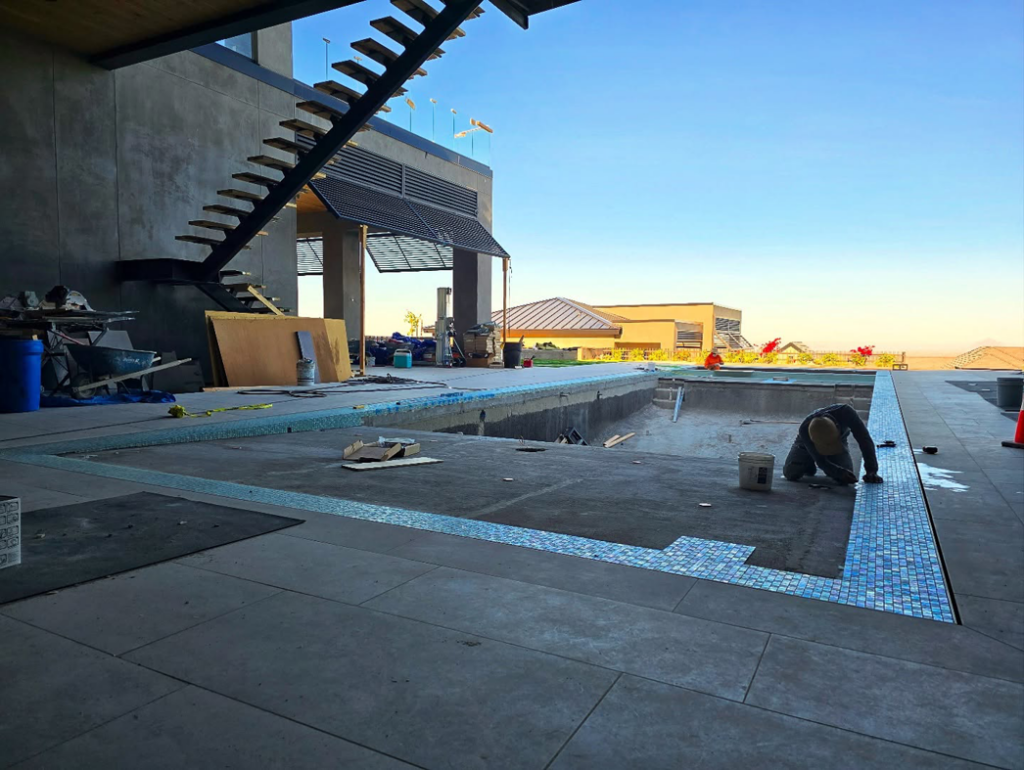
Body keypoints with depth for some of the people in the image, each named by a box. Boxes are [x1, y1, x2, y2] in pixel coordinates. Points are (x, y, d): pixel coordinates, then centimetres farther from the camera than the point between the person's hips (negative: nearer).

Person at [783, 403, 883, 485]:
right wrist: (841, 473, -48)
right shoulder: (804, 430, -43)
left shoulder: (845, 412, -46)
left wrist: (871, 471, -52)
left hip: (839, 439, 1)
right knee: (791, 473, -19)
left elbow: (864, 439, -44)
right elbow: (820, 461, -32)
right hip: (808, 442, -1)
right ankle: (809, 463, 15)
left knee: (844, 478, -20)